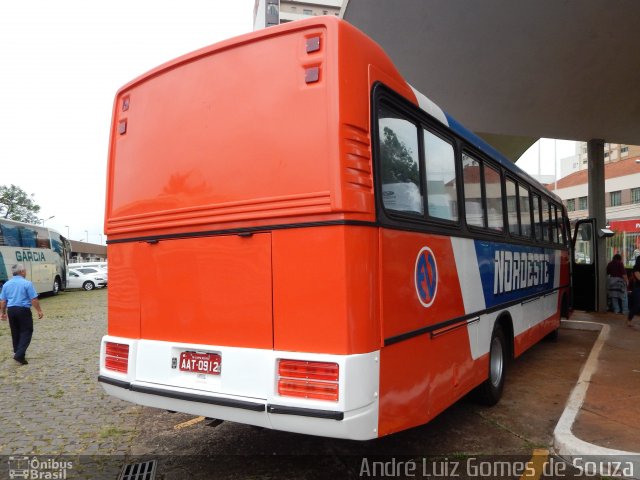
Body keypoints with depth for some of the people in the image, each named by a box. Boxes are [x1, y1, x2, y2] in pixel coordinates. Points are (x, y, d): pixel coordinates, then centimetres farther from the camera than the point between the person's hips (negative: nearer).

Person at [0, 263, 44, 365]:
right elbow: (34, 299, -12)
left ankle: (17, 352, 25)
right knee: (26, 331, -1)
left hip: (11, 310, 6)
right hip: (23, 310, -6)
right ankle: (20, 354, -13)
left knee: (15, 332, 17)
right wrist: (39, 310, -4)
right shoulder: (27, 283, -11)